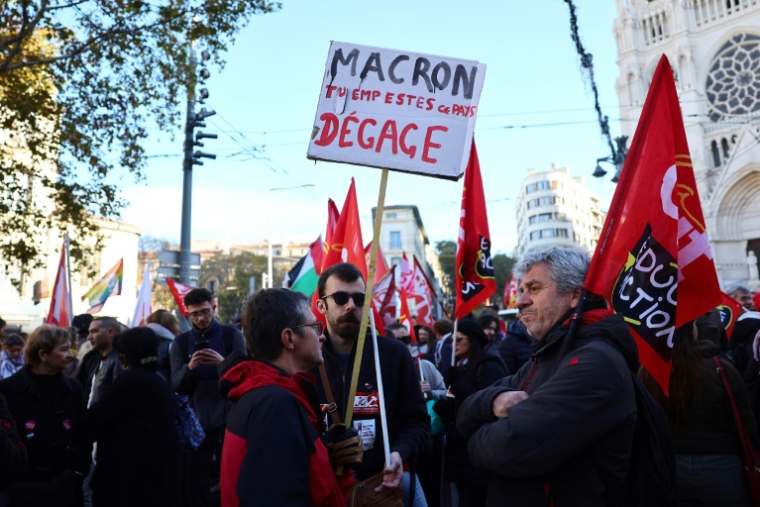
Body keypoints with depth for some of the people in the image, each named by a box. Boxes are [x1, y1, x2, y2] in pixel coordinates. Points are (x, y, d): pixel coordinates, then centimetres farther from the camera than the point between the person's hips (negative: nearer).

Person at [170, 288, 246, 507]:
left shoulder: (232, 335, -2)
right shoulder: (180, 342, 5)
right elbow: (176, 386, -2)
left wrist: (223, 363, -29)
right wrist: (189, 367, -23)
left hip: (228, 422, -2)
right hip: (196, 424, 2)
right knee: (192, 488, 7)